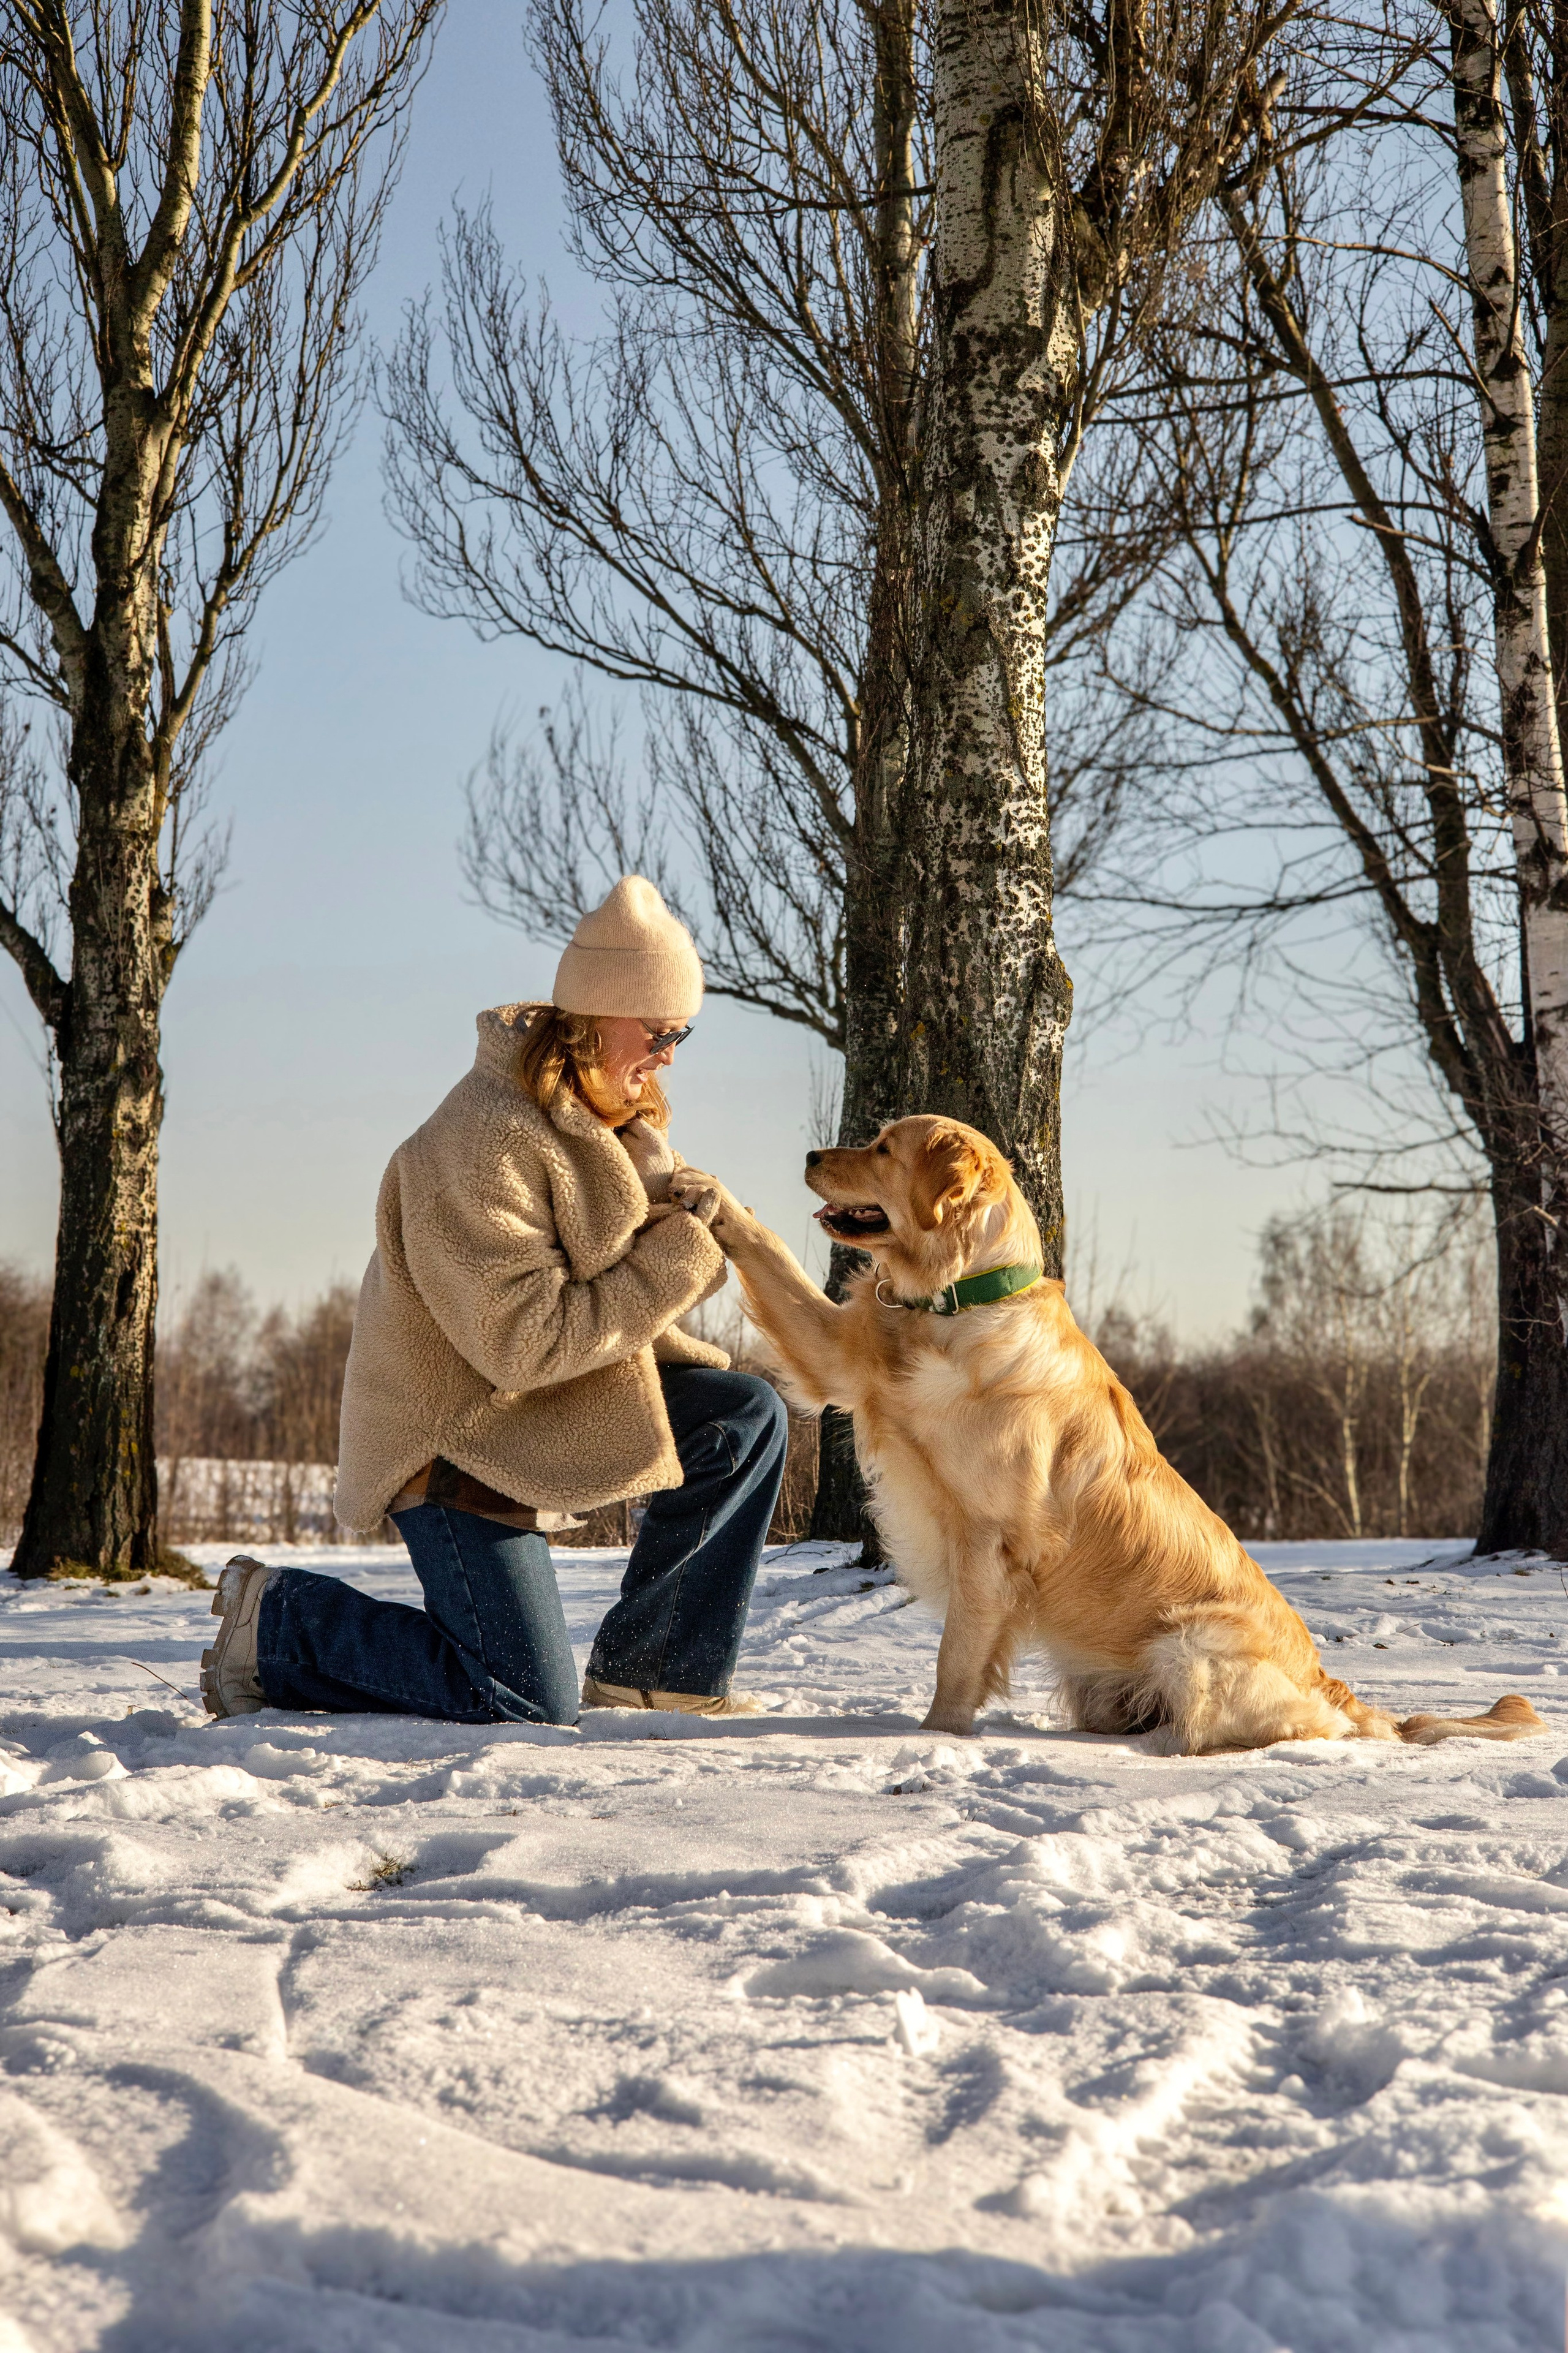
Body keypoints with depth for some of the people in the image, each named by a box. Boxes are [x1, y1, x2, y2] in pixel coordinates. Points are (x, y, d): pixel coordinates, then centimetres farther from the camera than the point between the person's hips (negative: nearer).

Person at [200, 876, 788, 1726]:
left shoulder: (609, 1116, 6)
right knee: (533, 1703, -13)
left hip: (561, 1400, 9)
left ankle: (652, 1668, 6)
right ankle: (275, 1621, 5)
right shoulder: (482, 1143, -25)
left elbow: (616, 1288, 15)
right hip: (455, 1429, -9)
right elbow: (526, 1342, -28)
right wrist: (680, 1258, -23)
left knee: (748, 1417, -4)